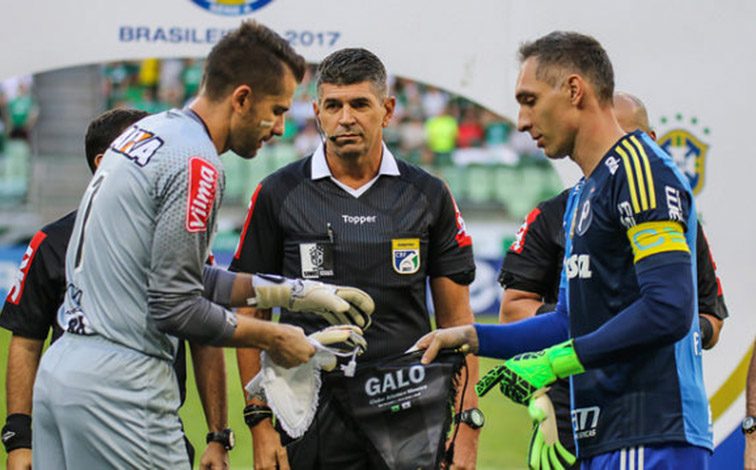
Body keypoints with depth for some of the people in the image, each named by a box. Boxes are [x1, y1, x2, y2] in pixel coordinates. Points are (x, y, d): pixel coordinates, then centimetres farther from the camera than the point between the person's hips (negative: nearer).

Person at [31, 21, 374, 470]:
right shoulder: (196, 164, -14)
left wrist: (291, 292, 19)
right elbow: (174, 307, -16)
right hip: (120, 388, -9)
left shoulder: (145, 132, 16)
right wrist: (273, 338, -3)